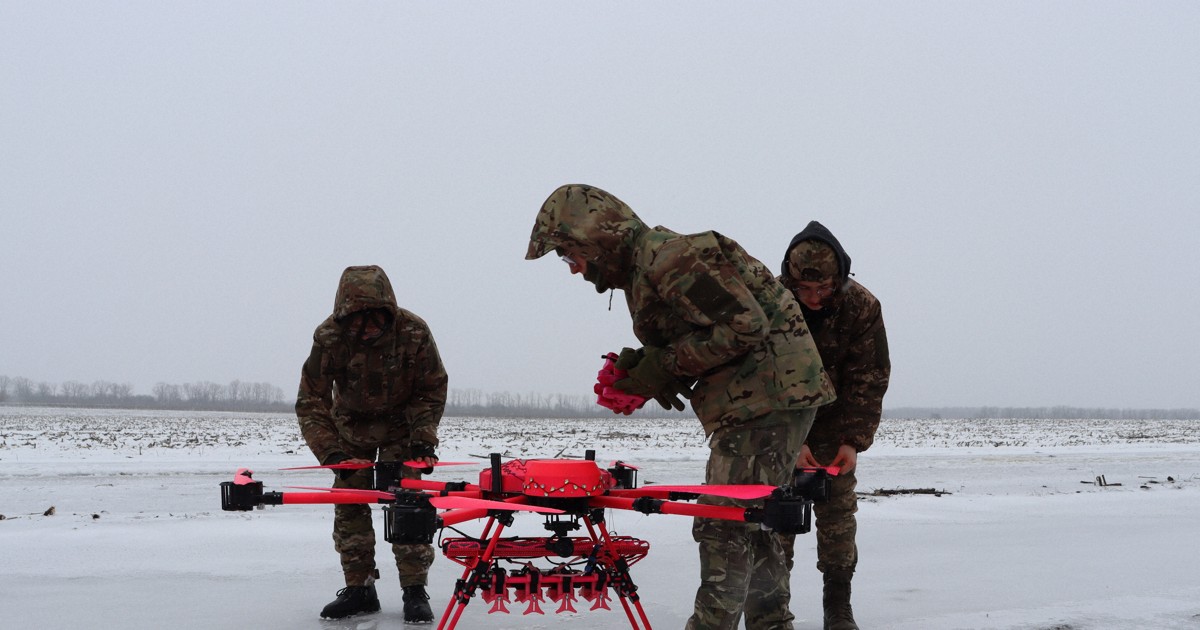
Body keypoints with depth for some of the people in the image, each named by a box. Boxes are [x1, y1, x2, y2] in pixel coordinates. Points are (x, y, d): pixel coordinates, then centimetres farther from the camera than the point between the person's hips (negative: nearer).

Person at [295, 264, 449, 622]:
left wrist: (423, 438, -21)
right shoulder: (330, 337, -27)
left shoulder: (413, 333, -27)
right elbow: (311, 401, -21)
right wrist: (330, 451, -33)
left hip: (401, 423, -1)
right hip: (351, 426, 2)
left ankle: (415, 590, -5)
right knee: (349, 504, -2)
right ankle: (359, 588, 8)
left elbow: (432, 391, -11)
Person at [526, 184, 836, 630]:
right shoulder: (641, 269, 16)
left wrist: (664, 364, -17)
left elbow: (745, 325, -23)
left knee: (725, 524, -12)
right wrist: (642, 374, 2)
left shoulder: (667, 255, -17)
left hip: (770, 389, -11)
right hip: (749, 399, 11)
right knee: (749, 525, 16)